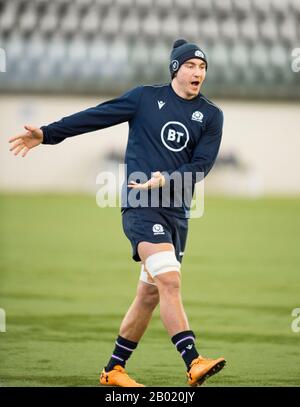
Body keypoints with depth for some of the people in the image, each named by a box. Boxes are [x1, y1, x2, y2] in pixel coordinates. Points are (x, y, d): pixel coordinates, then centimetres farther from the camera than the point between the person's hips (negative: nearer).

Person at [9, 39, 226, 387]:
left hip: (177, 212, 4)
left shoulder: (211, 115, 10)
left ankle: (114, 370, 19)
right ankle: (193, 363, -27)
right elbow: (94, 117, 7)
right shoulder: (145, 97, 4)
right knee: (170, 281, -20)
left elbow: (201, 165, 1)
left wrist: (166, 180, -16)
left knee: (150, 294, 7)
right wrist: (46, 134, 5)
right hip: (140, 205, -4)